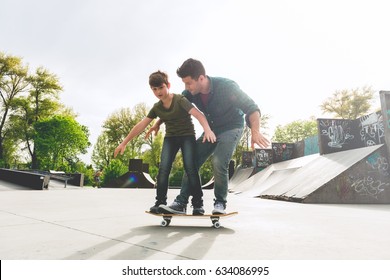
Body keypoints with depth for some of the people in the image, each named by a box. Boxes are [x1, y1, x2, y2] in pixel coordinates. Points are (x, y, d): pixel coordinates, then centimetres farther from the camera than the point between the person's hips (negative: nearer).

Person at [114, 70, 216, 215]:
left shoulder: (180, 100, -17)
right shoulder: (156, 108, -1)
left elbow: (198, 114, -32)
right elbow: (141, 125, 1)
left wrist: (207, 129, -51)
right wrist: (124, 143, 2)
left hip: (187, 136, -4)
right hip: (170, 138, 5)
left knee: (190, 166, -18)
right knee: (163, 168, -11)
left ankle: (198, 203, -8)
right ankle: (160, 202, -1)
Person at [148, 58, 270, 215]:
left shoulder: (226, 86, -29)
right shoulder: (191, 93, -12)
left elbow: (251, 107, -27)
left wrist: (255, 131, -43)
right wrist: (158, 123, 1)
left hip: (231, 128, -5)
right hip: (211, 129, 5)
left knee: (218, 163, -26)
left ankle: (220, 202, -4)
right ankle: (181, 201, 6)